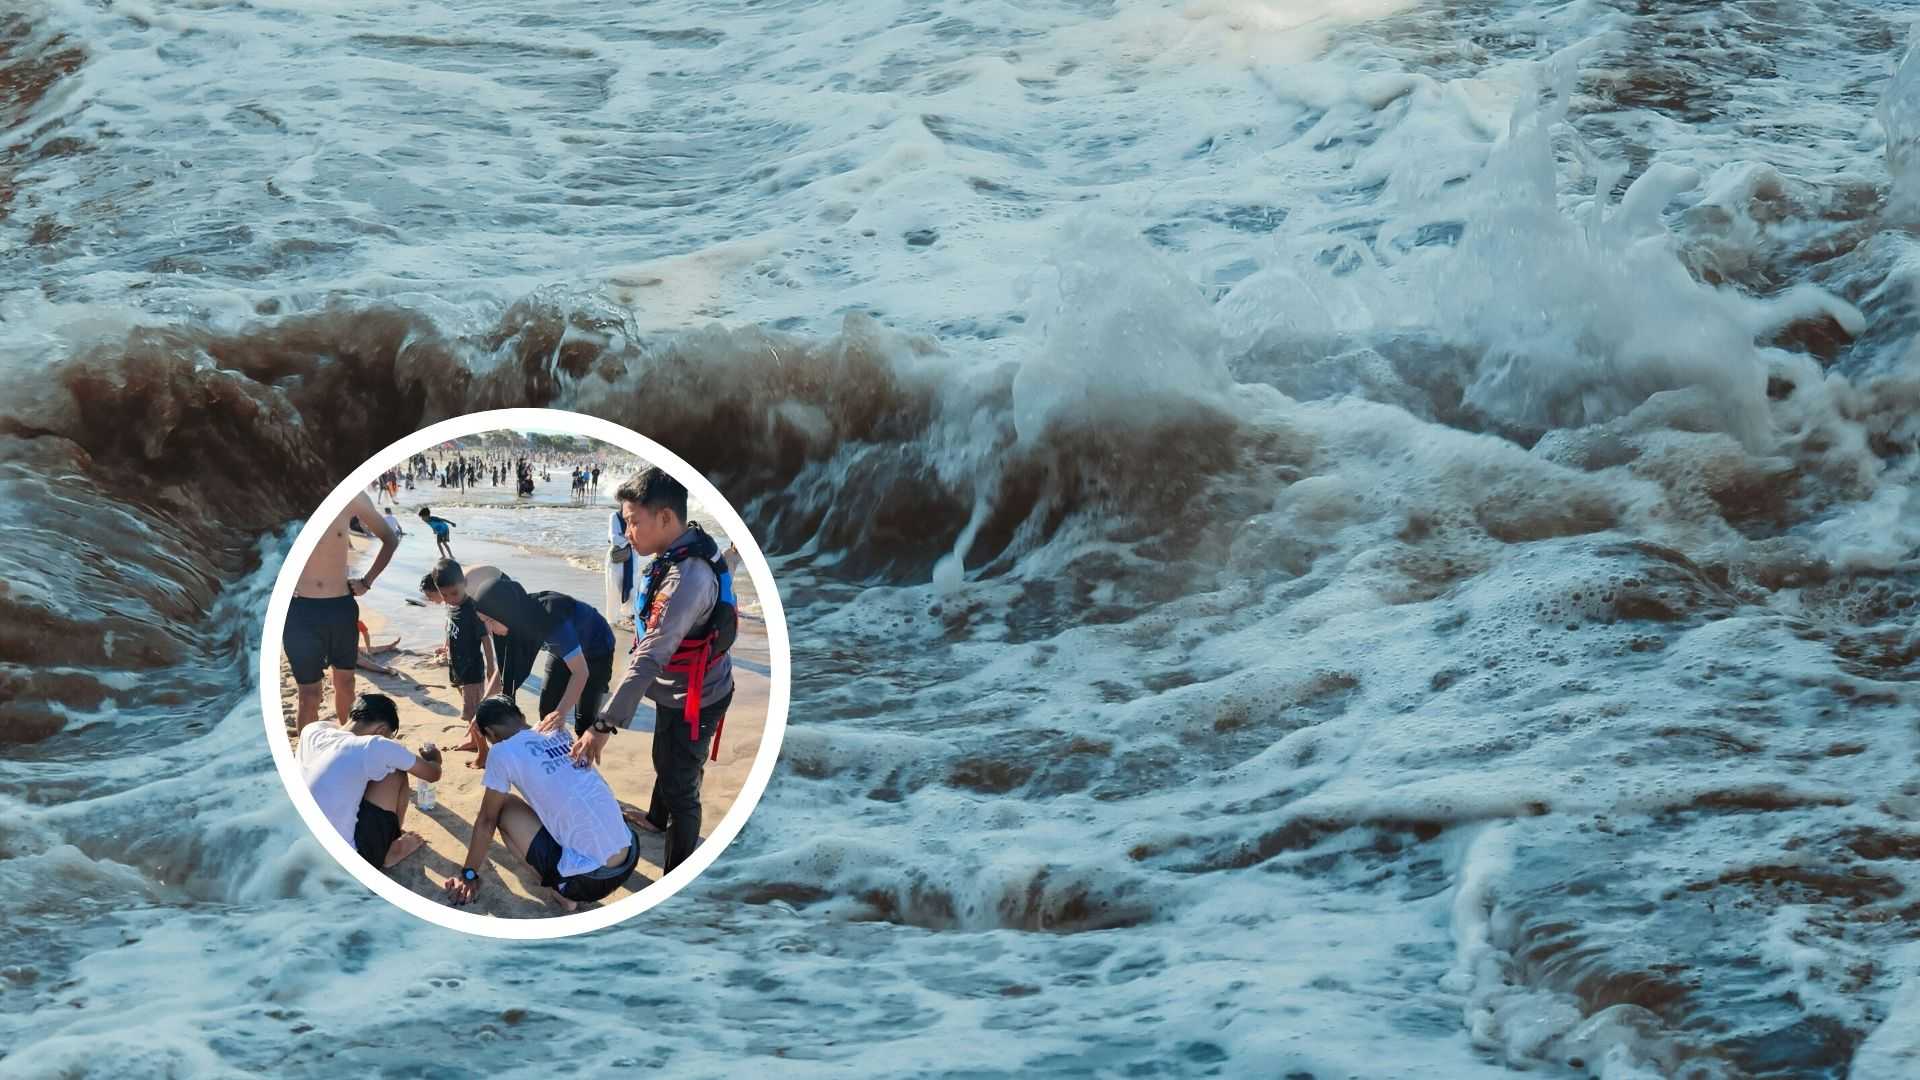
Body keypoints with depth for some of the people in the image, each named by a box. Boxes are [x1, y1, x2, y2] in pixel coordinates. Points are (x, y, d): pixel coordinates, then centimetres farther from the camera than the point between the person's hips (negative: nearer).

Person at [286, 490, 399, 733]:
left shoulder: (350, 496, -2)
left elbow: (390, 540, 13)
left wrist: (367, 581, 5)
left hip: (342, 607, 3)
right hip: (300, 609, -3)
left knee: (345, 682, 16)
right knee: (309, 693, 2)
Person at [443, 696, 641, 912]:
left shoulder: (503, 752, -3)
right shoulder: (560, 735, 15)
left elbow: (487, 820, 8)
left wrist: (469, 875, 21)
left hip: (590, 879, -7)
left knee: (505, 809, 11)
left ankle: (563, 893, 7)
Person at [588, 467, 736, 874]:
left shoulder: (687, 578, -38)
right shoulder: (686, 550, -6)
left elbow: (649, 659, -40)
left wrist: (605, 724, -41)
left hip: (694, 700, -10)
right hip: (676, 691, 10)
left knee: (680, 786, 2)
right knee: (664, 762, 32)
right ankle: (657, 821, 58)